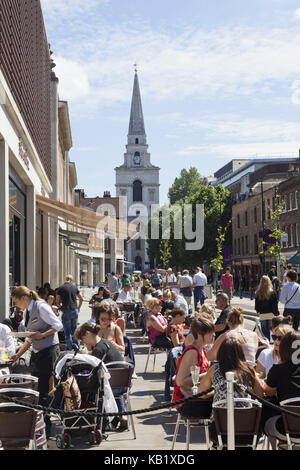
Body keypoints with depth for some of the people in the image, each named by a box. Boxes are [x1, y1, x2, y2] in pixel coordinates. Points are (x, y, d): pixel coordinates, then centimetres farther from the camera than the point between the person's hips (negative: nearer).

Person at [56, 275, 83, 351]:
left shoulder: (61, 288, -5)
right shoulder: (74, 287, 6)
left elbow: (57, 301, 0)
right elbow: (81, 298, 14)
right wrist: (79, 307, 26)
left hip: (66, 311, -4)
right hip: (75, 310, 4)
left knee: (67, 331, 2)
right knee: (74, 330, 15)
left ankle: (69, 348, 5)